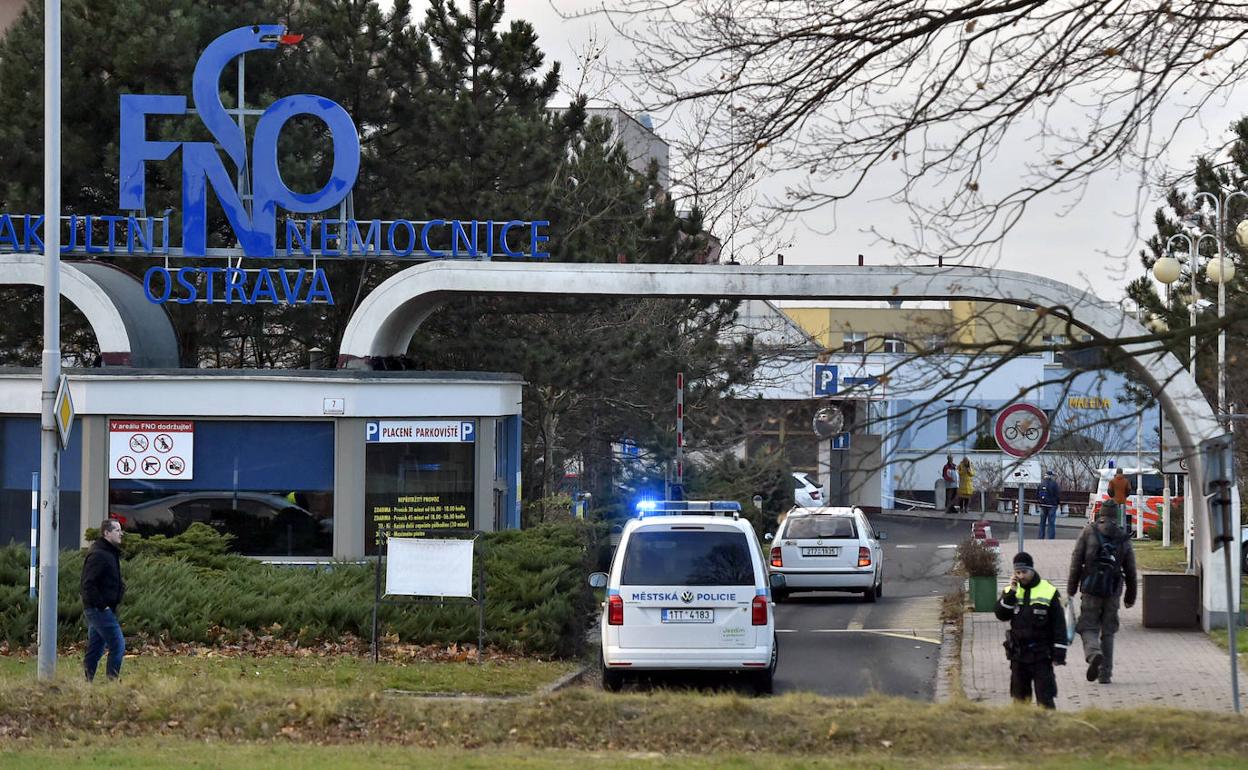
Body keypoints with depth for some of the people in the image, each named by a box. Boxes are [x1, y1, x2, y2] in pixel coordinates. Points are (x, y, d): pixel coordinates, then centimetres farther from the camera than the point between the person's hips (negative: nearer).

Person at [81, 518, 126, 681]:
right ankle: (112, 680, -9)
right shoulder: (98, 555, -16)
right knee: (118, 646, -10)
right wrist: (101, 605, -20)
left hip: (98, 610, 10)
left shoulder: (109, 553, 17)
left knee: (95, 650, 11)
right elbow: (88, 584, -21)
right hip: (100, 610, -10)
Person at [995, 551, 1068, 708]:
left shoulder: (1048, 592, -5)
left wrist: (1059, 654, -8)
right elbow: (1001, 615, -6)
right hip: (1018, 653, 4)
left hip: (1041, 654, -4)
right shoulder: (1010, 591, 7)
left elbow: (1059, 625, -4)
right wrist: (1011, 593, -16)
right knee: (1019, 695, 10)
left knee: (1045, 696, -5)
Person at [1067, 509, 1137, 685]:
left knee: (1088, 626, 2)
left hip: (1091, 588, -2)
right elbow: (1130, 571, 11)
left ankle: (1093, 653, -28)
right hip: (1113, 591, 2)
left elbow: (1076, 562, -3)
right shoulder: (1123, 538, 7)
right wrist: (1130, 596, 21)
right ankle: (1105, 673, 9)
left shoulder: (1089, 531, 0)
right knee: (1108, 631, 11)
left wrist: (1071, 589, 2)